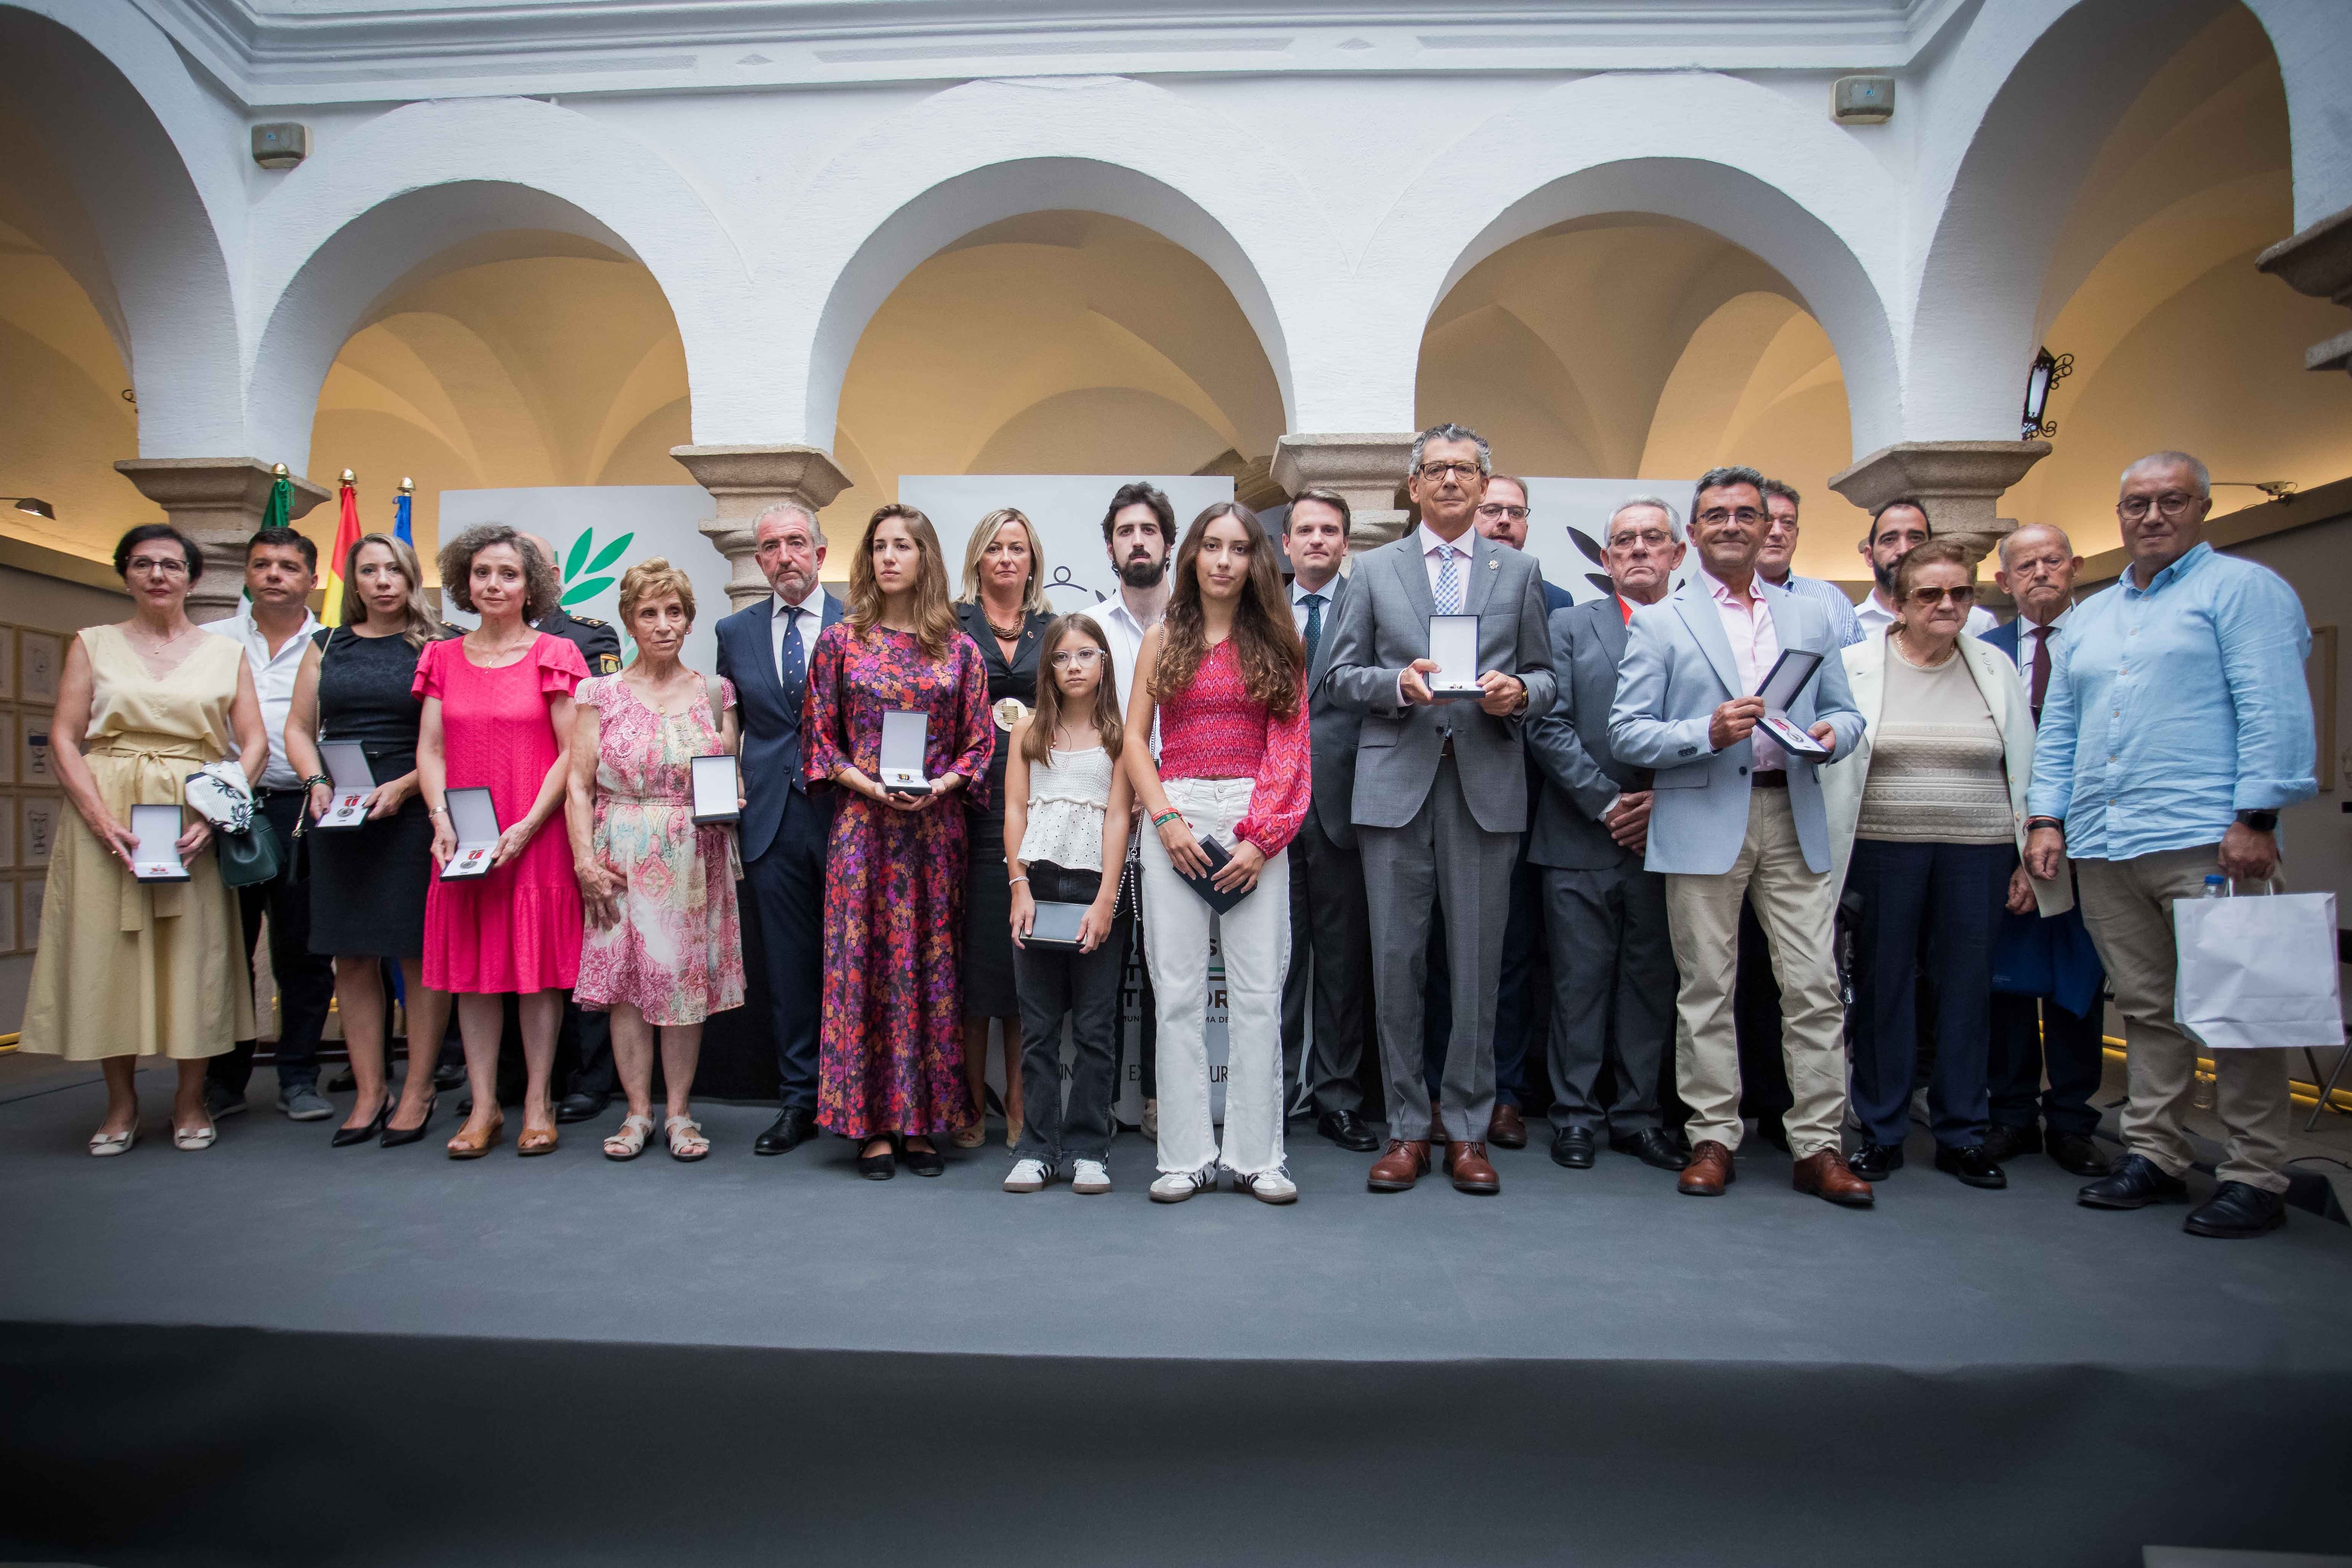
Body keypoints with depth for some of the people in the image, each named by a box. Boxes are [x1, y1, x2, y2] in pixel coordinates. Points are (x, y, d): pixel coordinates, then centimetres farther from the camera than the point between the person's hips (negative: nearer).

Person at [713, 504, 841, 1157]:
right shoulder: (736, 632, 12)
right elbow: (728, 726, 17)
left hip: (845, 812, -3)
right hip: (771, 818, 3)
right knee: (787, 966, 8)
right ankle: (798, 1098, 19)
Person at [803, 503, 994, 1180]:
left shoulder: (959, 650, 6)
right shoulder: (840, 641, 5)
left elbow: (979, 742, 7)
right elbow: (820, 738, 4)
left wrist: (942, 782, -11)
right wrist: (869, 785, -11)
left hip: (934, 826, 1)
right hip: (862, 824, -1)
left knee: (931, 964, 4)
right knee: (863, 964, -1)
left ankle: (921, 1122, 14)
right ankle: (871, 1125, 9)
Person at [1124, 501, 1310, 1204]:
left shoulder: (1278, 643, 9)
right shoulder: (1163, 640, 11)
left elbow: (1289, 746, 3)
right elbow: (1134, 737, 7)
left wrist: (1262, 837, -8)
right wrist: (1165, 819, -7)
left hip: (1255, 818, 0)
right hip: (1175, 813, 1)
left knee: (1257, 992, -1)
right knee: (1179, 993, 0)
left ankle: (1255, 1156, 8)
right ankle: (1187, 1156, 8)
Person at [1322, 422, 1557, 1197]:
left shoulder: (1519, 571, 14)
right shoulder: (1373, 570, 11)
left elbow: (1544, 676, 12)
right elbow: (1343, 676, 8)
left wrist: (1518, 693, -10)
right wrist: (1399, 683, -11)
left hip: (1487, 784, 0)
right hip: (1397, 783, 0)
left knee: (1478, 963, 2)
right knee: (1397, 960, 2)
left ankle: (1468, 1130, 14)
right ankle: (1406, 1128, 13)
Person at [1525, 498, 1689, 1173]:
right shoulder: (1570, 626, 6)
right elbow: (1549, 727, -3)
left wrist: (1665, 800, -9)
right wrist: (1607, 803, -10)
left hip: (1663, 838, 2)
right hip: (1581, 839, -1)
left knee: (1650, 980, 8)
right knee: (1580, 979, 3)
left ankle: (1637, 1115, 20)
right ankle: (1576, 1115, 14)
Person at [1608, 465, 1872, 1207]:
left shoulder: (1809, 618, 17)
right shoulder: (1659, 622, 5)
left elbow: (1844, 711, 18)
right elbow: (1626, 734, -1)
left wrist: (1833, 734, -5)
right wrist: (1708, 733, -16)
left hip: (1793, 818, 3)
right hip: (1703, 822, -3)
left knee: (1814, 986, 0)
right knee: (1706, 987, 3)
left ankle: (1819, 1146, 9)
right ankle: (1713, 1137, 14)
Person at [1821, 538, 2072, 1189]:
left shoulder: (1996, 668, 8)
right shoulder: (1856, 665, 1)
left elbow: (2023, 769, 11)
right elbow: (1829, 763, 1)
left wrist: (2028, 860, 6)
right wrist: (1831, 859, -4)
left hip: (1977, 855, 2)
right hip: (1882, 851, -2)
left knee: (1966, 991, 7)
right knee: (1882, 990, 4)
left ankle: (1961, 1133, 20)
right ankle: (1880, 1132, 17)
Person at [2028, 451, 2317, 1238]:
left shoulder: (2242, 588, 3)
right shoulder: (2088, 618, 22)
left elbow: (2274, 711, -7)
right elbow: (2057, 729, 21)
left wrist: (2255, 819, -15)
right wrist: (2048, 819, 10)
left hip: (2203, 841, -6)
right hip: (2102, 847, 6)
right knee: (2146, 1009, 10)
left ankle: (2255, 1176, 5)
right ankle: (2154, 1156, 17)